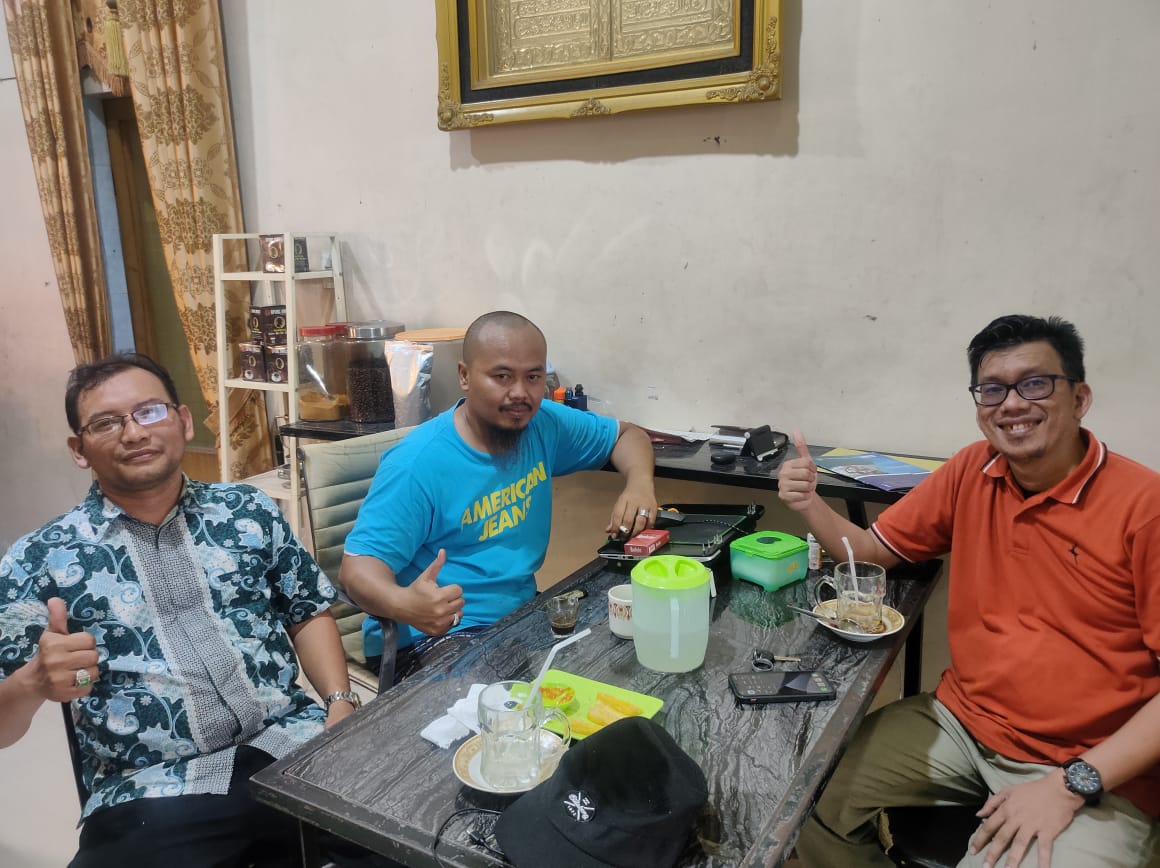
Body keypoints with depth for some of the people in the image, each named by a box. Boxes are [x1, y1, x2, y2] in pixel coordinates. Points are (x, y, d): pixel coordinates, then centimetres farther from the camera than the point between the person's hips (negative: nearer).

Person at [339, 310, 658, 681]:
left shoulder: (545, 424, 0)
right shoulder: (419, 463, -19)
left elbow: (625, 434, 16)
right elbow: (358, 565, -19)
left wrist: (639, 482, -8)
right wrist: (403, 604, -43)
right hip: (430, 635, -6)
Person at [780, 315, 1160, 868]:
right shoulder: (972, 472, 0)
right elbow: (874, 549, 9)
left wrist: (1073, 786, -19)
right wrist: (810, 505, -11)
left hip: (1096, 773, -4)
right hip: (961, 722, 4)